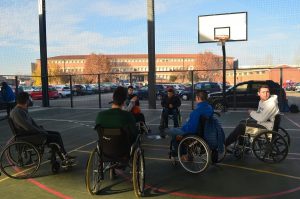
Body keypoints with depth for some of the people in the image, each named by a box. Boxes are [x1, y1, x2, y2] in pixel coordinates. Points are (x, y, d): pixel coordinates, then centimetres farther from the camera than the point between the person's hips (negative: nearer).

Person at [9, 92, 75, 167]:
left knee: (57, 134, 3)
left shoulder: (23, 110, 11)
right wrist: (41, 131, -13)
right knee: (56, 137, -13)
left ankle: (65, 159, 2)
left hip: (32, 132, 10)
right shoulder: (16, 113, -20)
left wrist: (41, 129, 7)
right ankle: (65, 158, 2)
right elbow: (28, 127, -25)